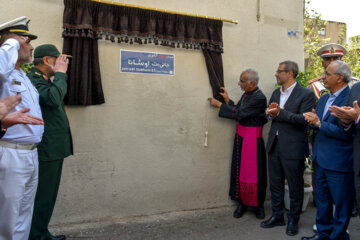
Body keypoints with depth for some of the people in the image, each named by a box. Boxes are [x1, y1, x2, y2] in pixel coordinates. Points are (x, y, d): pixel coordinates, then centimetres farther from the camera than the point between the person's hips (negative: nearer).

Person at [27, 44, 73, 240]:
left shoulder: (45, 81, 17)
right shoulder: (33, 81, -15)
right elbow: (53, 98, -30)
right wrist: (60, 74, -20)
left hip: (54, 150, 11)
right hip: (46, 150, -11)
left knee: (49, 194, 17)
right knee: (42, 196, -3)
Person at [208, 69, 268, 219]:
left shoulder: (259, 98, -19)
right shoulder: (246, 94, 8)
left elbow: (239, 114, -21)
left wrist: (219, 104, -13)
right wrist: (227, 100, 2)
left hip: (252, 140, -8)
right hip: (240, 138, 8)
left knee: (254, 173, 2)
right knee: (239, 171, 11)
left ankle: (258, 205, 20)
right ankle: (242, 203, 25)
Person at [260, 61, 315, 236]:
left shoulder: (306, 94, -9)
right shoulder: (276, 93, 12)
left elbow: (303, 119, -19)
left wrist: (280, 112, -26)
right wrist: (271, 114, -10)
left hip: (293, 148, -6)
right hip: (274, 146, 7)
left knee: (295, 187, 8)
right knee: (275, 184, 16)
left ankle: (293, 220, 26)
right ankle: (277, 216, 32)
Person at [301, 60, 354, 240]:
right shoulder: (324, 99, 11)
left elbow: (345, 132, -25)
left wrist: (319, 123, -21)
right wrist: (313, 120, -6)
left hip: (339, 164, -8)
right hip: (322, 161, 9)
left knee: (341, 203, 9)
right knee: (322, 200, 19)